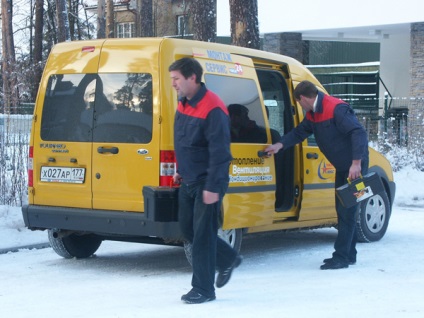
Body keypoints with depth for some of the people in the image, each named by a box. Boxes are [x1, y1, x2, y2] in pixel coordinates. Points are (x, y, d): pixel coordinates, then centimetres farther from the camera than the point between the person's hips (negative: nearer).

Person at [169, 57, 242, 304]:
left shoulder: (212, 109, -21)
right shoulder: (183, 104, 8)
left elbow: (220, 152, -23)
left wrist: (213, 187, -24)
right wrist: (180, 170, 21)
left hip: (207, 183, -9)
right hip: (188, 181, 9)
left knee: (202, 234, -4)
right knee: (188, 229, 15)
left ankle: (203, 289, 5)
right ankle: (229, 260, 33)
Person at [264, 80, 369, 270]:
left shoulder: (336, 109, -23)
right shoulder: (313, 114, 8)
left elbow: (359, 133, -29)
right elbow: (300, 132, 17)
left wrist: (356, 163, -33)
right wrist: (280, 145, 2)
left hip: (355, 166, -10)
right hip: (342, 167, 10)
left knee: (347, 211, -9)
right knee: (343, 210, 15)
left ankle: (341, 257, -6)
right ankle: (348, 254, 24)